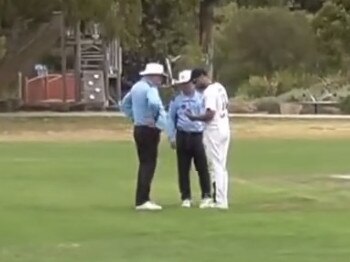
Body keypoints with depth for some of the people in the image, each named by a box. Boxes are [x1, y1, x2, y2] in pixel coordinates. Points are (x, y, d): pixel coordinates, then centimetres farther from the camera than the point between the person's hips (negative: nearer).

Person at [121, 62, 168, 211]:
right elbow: (153, 103, -36)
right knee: (149, 165, -7)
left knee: (145, 164, 15)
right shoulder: (150, 88, -16)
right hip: (149, 130, -9)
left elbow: (125, 104, 24)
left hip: (139, 128, 9)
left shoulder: (137, 87, 13)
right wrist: (153, 119, -21)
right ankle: (142, 201, -9)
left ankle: (142, 199, 18)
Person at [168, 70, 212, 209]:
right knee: (183, 168, 5)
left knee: (202, 167, -3)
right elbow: (171, 118, 10)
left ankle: (206, 196, 5)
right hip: (183, 136, 2)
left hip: (198, 136, -2)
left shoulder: (201, 98, 2)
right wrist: (172, 137, 4)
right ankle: (186, 197, 14)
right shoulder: (176, 100, 5)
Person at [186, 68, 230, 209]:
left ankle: (219, 201, -5)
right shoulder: (220, 87, 11)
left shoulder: (209, 92, -17)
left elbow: (210, 114, -24)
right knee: (221, 166, 12)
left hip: (213, 131, -9)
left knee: (215, 166, -5)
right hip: (224, 129, 9)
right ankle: (222, 200, 14)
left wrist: (193, 117, -13)